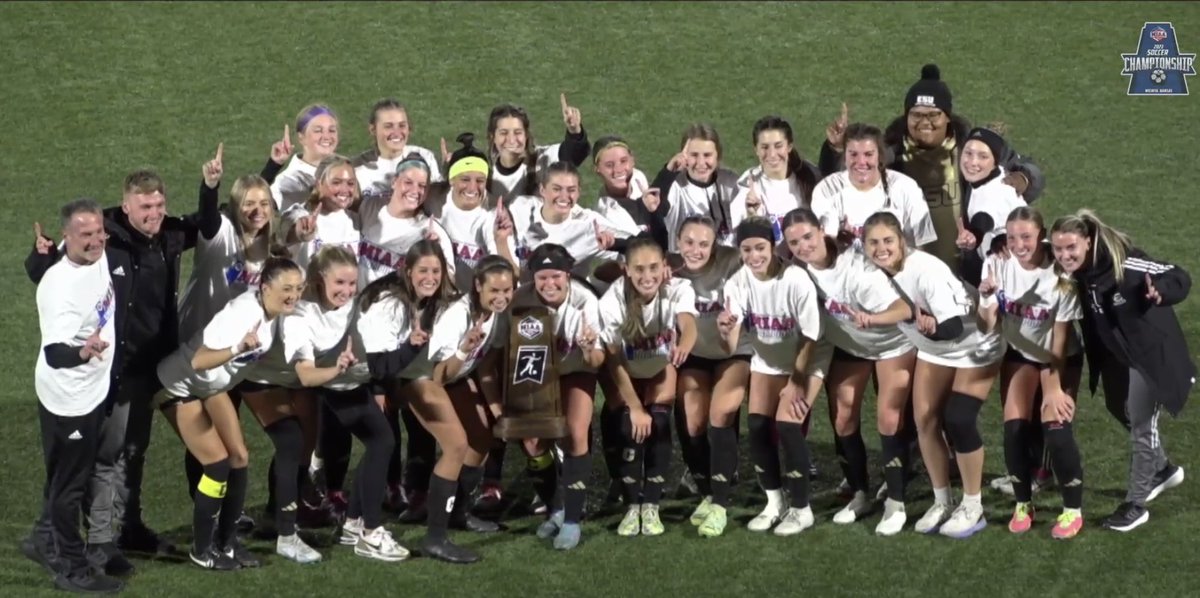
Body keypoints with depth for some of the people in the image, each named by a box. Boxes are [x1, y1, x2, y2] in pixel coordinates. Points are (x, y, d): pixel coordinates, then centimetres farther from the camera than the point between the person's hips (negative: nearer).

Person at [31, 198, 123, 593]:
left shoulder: (99, 258, -5)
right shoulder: (59, 286, -31)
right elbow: (54, 353, -40)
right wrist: (83, 352, -57)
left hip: (93, 390, 9)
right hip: (68, 398, -9)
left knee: (66, 479, 22)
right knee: (69, 483, 3)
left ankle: (54, 547, 38)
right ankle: (72, 570, 13)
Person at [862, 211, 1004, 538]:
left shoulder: (926, 270, -36)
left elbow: (956, 326, -38)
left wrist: (932, 328, -57)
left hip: (976, 346, -7)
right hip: (933, 349, 7)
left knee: (958, 420, -15)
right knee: (925, 421, 1)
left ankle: (973, 507, 2)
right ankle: (942, 502, 19)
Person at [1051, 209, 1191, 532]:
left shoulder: (1125, 263, -31)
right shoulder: (1076, 275, -12)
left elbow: (1179, 278, -31)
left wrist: (1159, 293, -53)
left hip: (1151, 354, -7)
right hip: (1117, 357, 7)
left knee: (1141, 427, 3)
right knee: (1133, 419, 24)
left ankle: (1136, 504, 18)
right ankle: (1163, 469, 51)